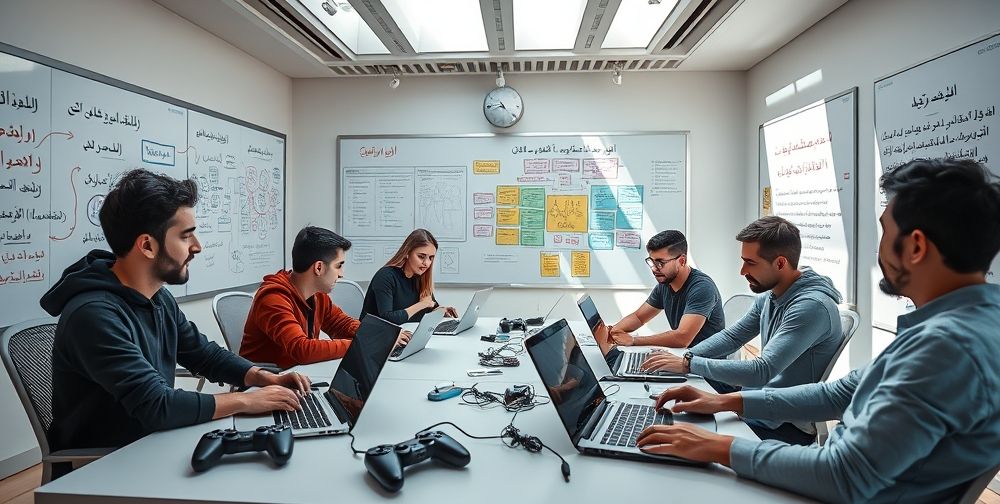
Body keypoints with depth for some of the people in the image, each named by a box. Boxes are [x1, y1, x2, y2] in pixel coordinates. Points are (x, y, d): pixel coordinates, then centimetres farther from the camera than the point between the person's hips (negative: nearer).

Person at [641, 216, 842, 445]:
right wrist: (683, 358, -4)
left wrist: (689, 364, -26)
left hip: (789, 424, -8)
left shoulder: (812, 306, -26)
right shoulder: (768, 296, 3)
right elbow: (731, 336, 11)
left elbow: (761, 372, -31)